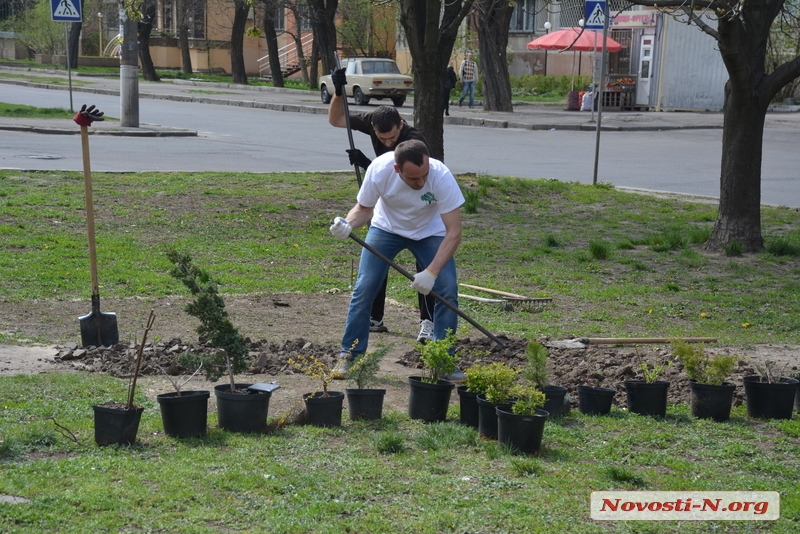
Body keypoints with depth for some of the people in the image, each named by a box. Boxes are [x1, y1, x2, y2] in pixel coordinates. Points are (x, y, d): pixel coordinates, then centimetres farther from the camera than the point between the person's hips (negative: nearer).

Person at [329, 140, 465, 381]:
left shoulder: (442, 176, -36)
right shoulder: (379, 170, -32)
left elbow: (454, 232, -32)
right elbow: (364, 208, -14)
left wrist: (431, 272, -41)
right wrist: (347, 225, -37)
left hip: (430, 232, -1)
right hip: (387, 228, 1)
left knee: (448, 289, -14)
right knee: (364, 288, -9)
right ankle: (349, 356, 5)